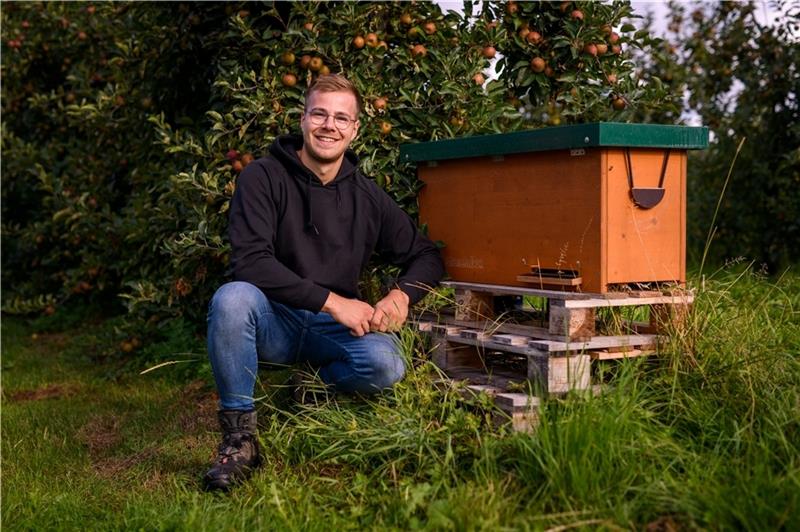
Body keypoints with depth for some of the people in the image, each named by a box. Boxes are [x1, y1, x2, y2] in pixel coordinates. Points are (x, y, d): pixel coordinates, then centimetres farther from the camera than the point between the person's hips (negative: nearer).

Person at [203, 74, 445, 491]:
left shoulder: (367, 197, 5)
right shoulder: (263, 178, -7)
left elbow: (425, 256, 11)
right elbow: (250, 261, -19)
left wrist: (401, 294, -12)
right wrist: (331, 300, -24)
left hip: (333, 329, 2)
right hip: (274, 320, -2)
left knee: (385, 364, -30)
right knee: (233, 297, -36)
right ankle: (239, 438, -20)